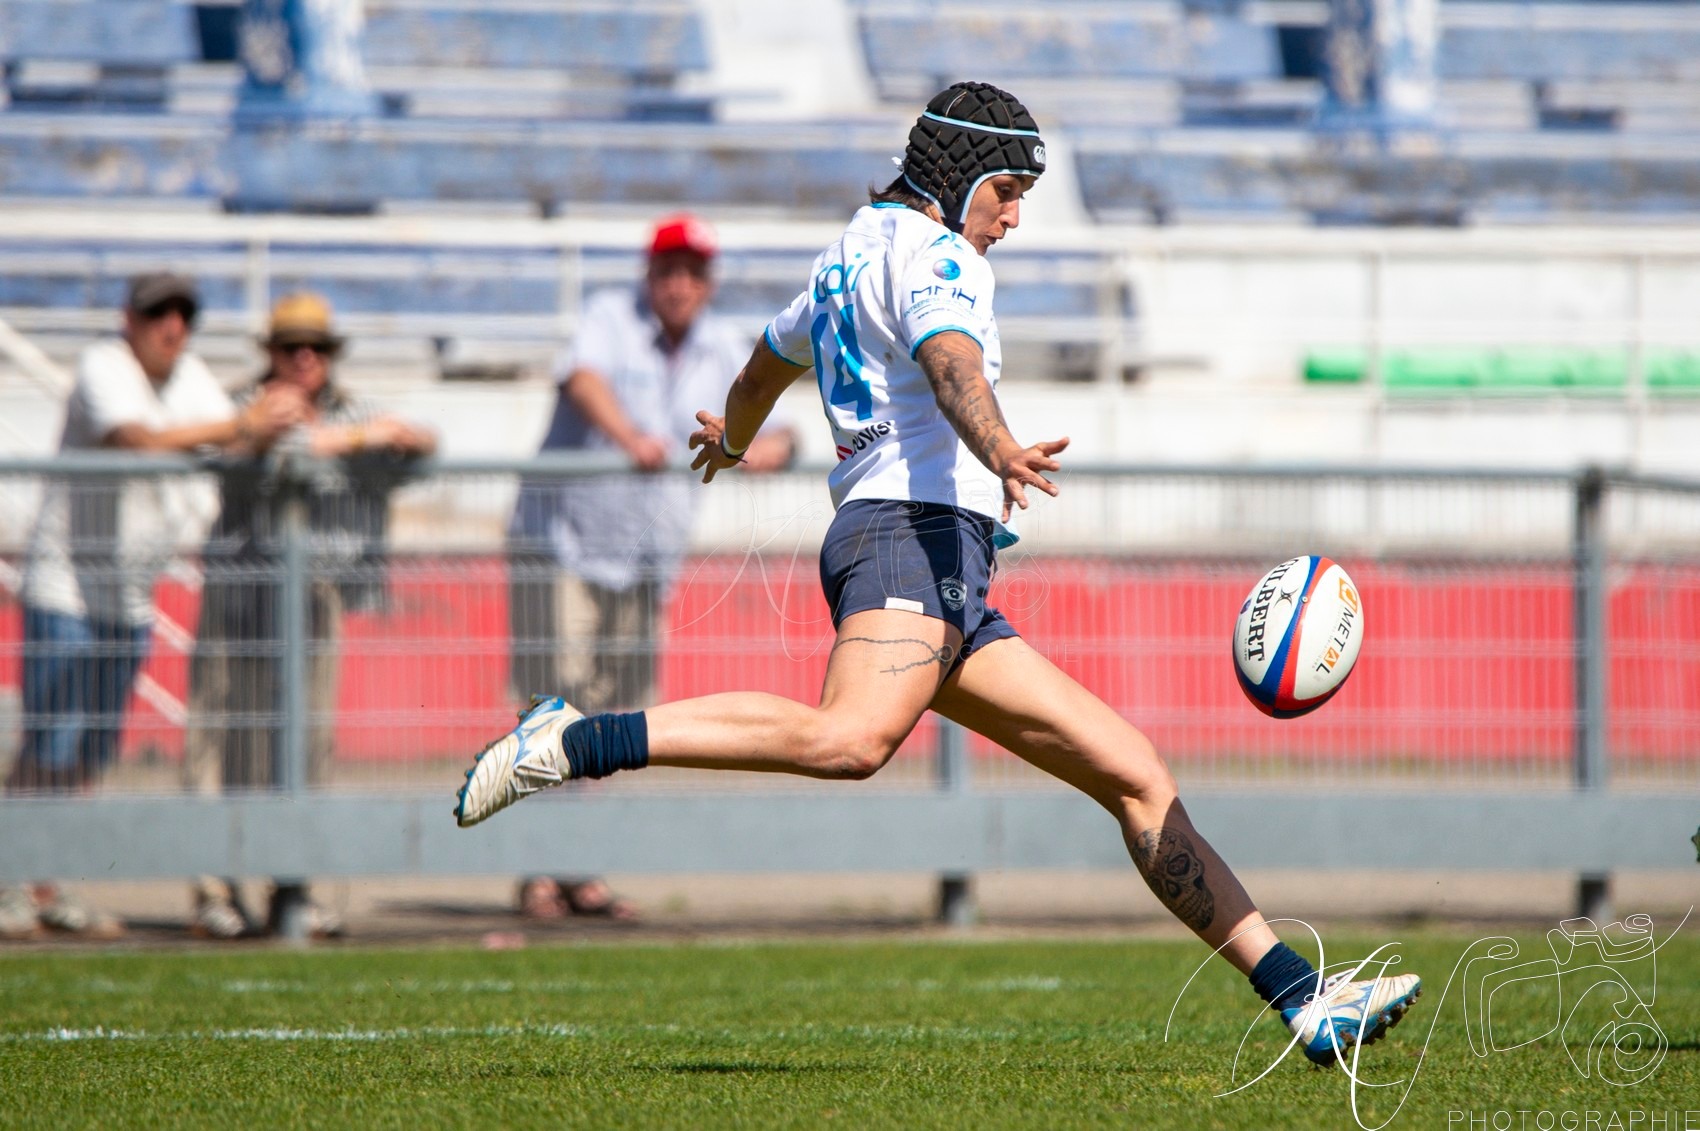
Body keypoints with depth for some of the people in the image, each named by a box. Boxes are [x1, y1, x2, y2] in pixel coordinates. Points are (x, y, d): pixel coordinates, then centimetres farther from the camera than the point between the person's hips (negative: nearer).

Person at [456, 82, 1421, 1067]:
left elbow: (766, 365, 48)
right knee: (852, 739, -37)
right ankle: (574, 743, -29)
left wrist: (732, 439, 69)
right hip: (917, 535, -11)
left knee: (1132, 769, 5)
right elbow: (953, 364, -23)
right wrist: (1000, 450, -42)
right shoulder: (931, 256, 0)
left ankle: (1304, 998, 1)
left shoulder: (852, 258, 29)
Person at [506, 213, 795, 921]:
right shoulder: (611, 318, -9)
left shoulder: (726, 351, 7)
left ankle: (579, 873, 12)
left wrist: (770, 446, -22)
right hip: (563, 543, -5)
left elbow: (767, 431, 3)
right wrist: (632, 438, -50)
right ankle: (539, 871, -9)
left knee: (613, 716, 6)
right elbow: (584, 382, -30)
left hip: (647, 561, 5)